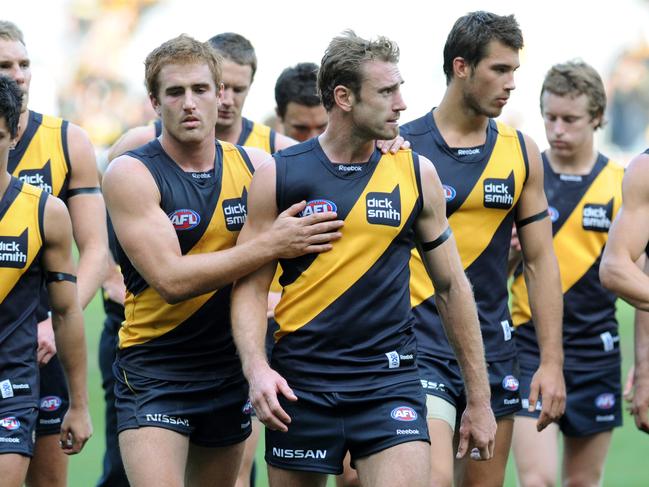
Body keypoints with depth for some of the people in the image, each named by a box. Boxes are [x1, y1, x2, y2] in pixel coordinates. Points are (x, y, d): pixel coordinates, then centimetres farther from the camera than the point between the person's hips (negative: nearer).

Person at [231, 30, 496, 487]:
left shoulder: (416, 174, 5)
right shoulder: (279, 176, 0)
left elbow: (452, 286, 11)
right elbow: (250, 286, 1)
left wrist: (479, 399, 11)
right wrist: (256, 368, -17)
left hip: (390, 380, 0)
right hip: (302, 381, 0)